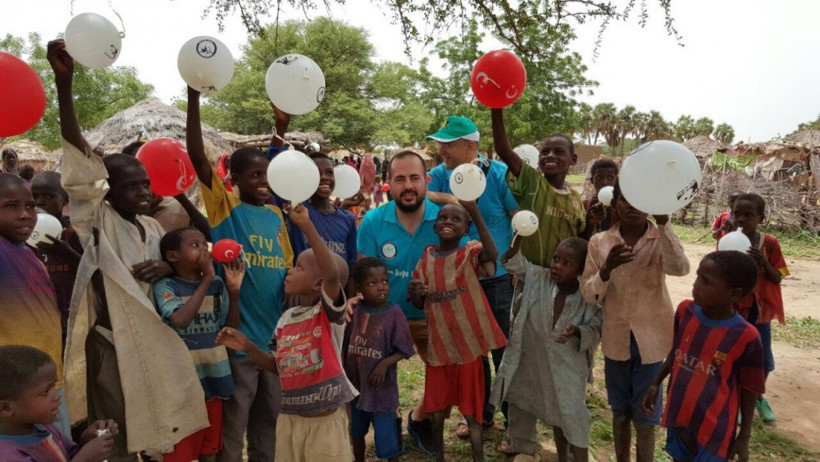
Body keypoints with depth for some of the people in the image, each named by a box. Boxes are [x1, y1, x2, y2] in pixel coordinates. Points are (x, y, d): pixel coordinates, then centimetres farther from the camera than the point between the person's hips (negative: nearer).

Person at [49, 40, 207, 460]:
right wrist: (64, 82, -35)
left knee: (144, 428, 18)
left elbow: (171, 261, 21)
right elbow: (79, 154, -25)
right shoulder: (98, 220, -12)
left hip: (150, 338, 6)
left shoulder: (153, 227, 8)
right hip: (110, 341, -6)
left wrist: (166, 267, -6)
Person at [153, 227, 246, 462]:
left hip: (213, 377, 5)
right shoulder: (165, 286, -10)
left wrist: (234, 291, -8)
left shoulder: (217, 284, 4)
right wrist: (206, 280, -23)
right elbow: (180, 320, -28)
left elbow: (230, 328, 5)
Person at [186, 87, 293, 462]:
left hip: (276, 335, 5)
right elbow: (197, 156, -17)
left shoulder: (276, 215, 9)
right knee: (233, 422, 8)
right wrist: (193, 96, -23)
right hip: (240, 335, -5)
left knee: (268, 417, 19)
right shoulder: (224, 208, -5)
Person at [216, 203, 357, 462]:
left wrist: (306, 226, -39)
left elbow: (333, 275, -33)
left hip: (326, 420, -5)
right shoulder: (286, 319, 6)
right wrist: (247, 347, 0)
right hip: (289, 420, 6)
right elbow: (279, 367, 13)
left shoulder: (329, 312, -12)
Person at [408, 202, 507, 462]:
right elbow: (420, 306, 8)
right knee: (436, 406, 16)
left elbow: (492, 254, -34)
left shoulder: (471, 252, -9)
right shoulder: (426, 259, 3)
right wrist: (413, 292, -16)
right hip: (438, 345, 4)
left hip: (468, 344, -4)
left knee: (471, 409, 8)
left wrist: (475, 213, -43)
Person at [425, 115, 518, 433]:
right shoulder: (441, 174, -3)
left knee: (504, 351, 6)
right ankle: (480, 413, 35)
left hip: (498, 277, -3)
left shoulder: (499, 174, -12)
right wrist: (447, 198, -32)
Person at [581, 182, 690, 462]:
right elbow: (588, 295, -7)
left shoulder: (661, 240, -8)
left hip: (650, 339, -2)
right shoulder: (599, 242, -5)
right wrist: (607, 268, -25)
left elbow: (680, 268, -30)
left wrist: (663, 222, -38)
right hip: (616, 338, 2)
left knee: (645, 417, 10)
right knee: (620, 412, 18)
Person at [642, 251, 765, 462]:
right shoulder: (685, 311, -8)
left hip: (715, 430, -4)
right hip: (678, 417, 4)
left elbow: (748, 391, -10)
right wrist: (656, 383, 9)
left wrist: (744, 437, -5)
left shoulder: (746, 337, -21)